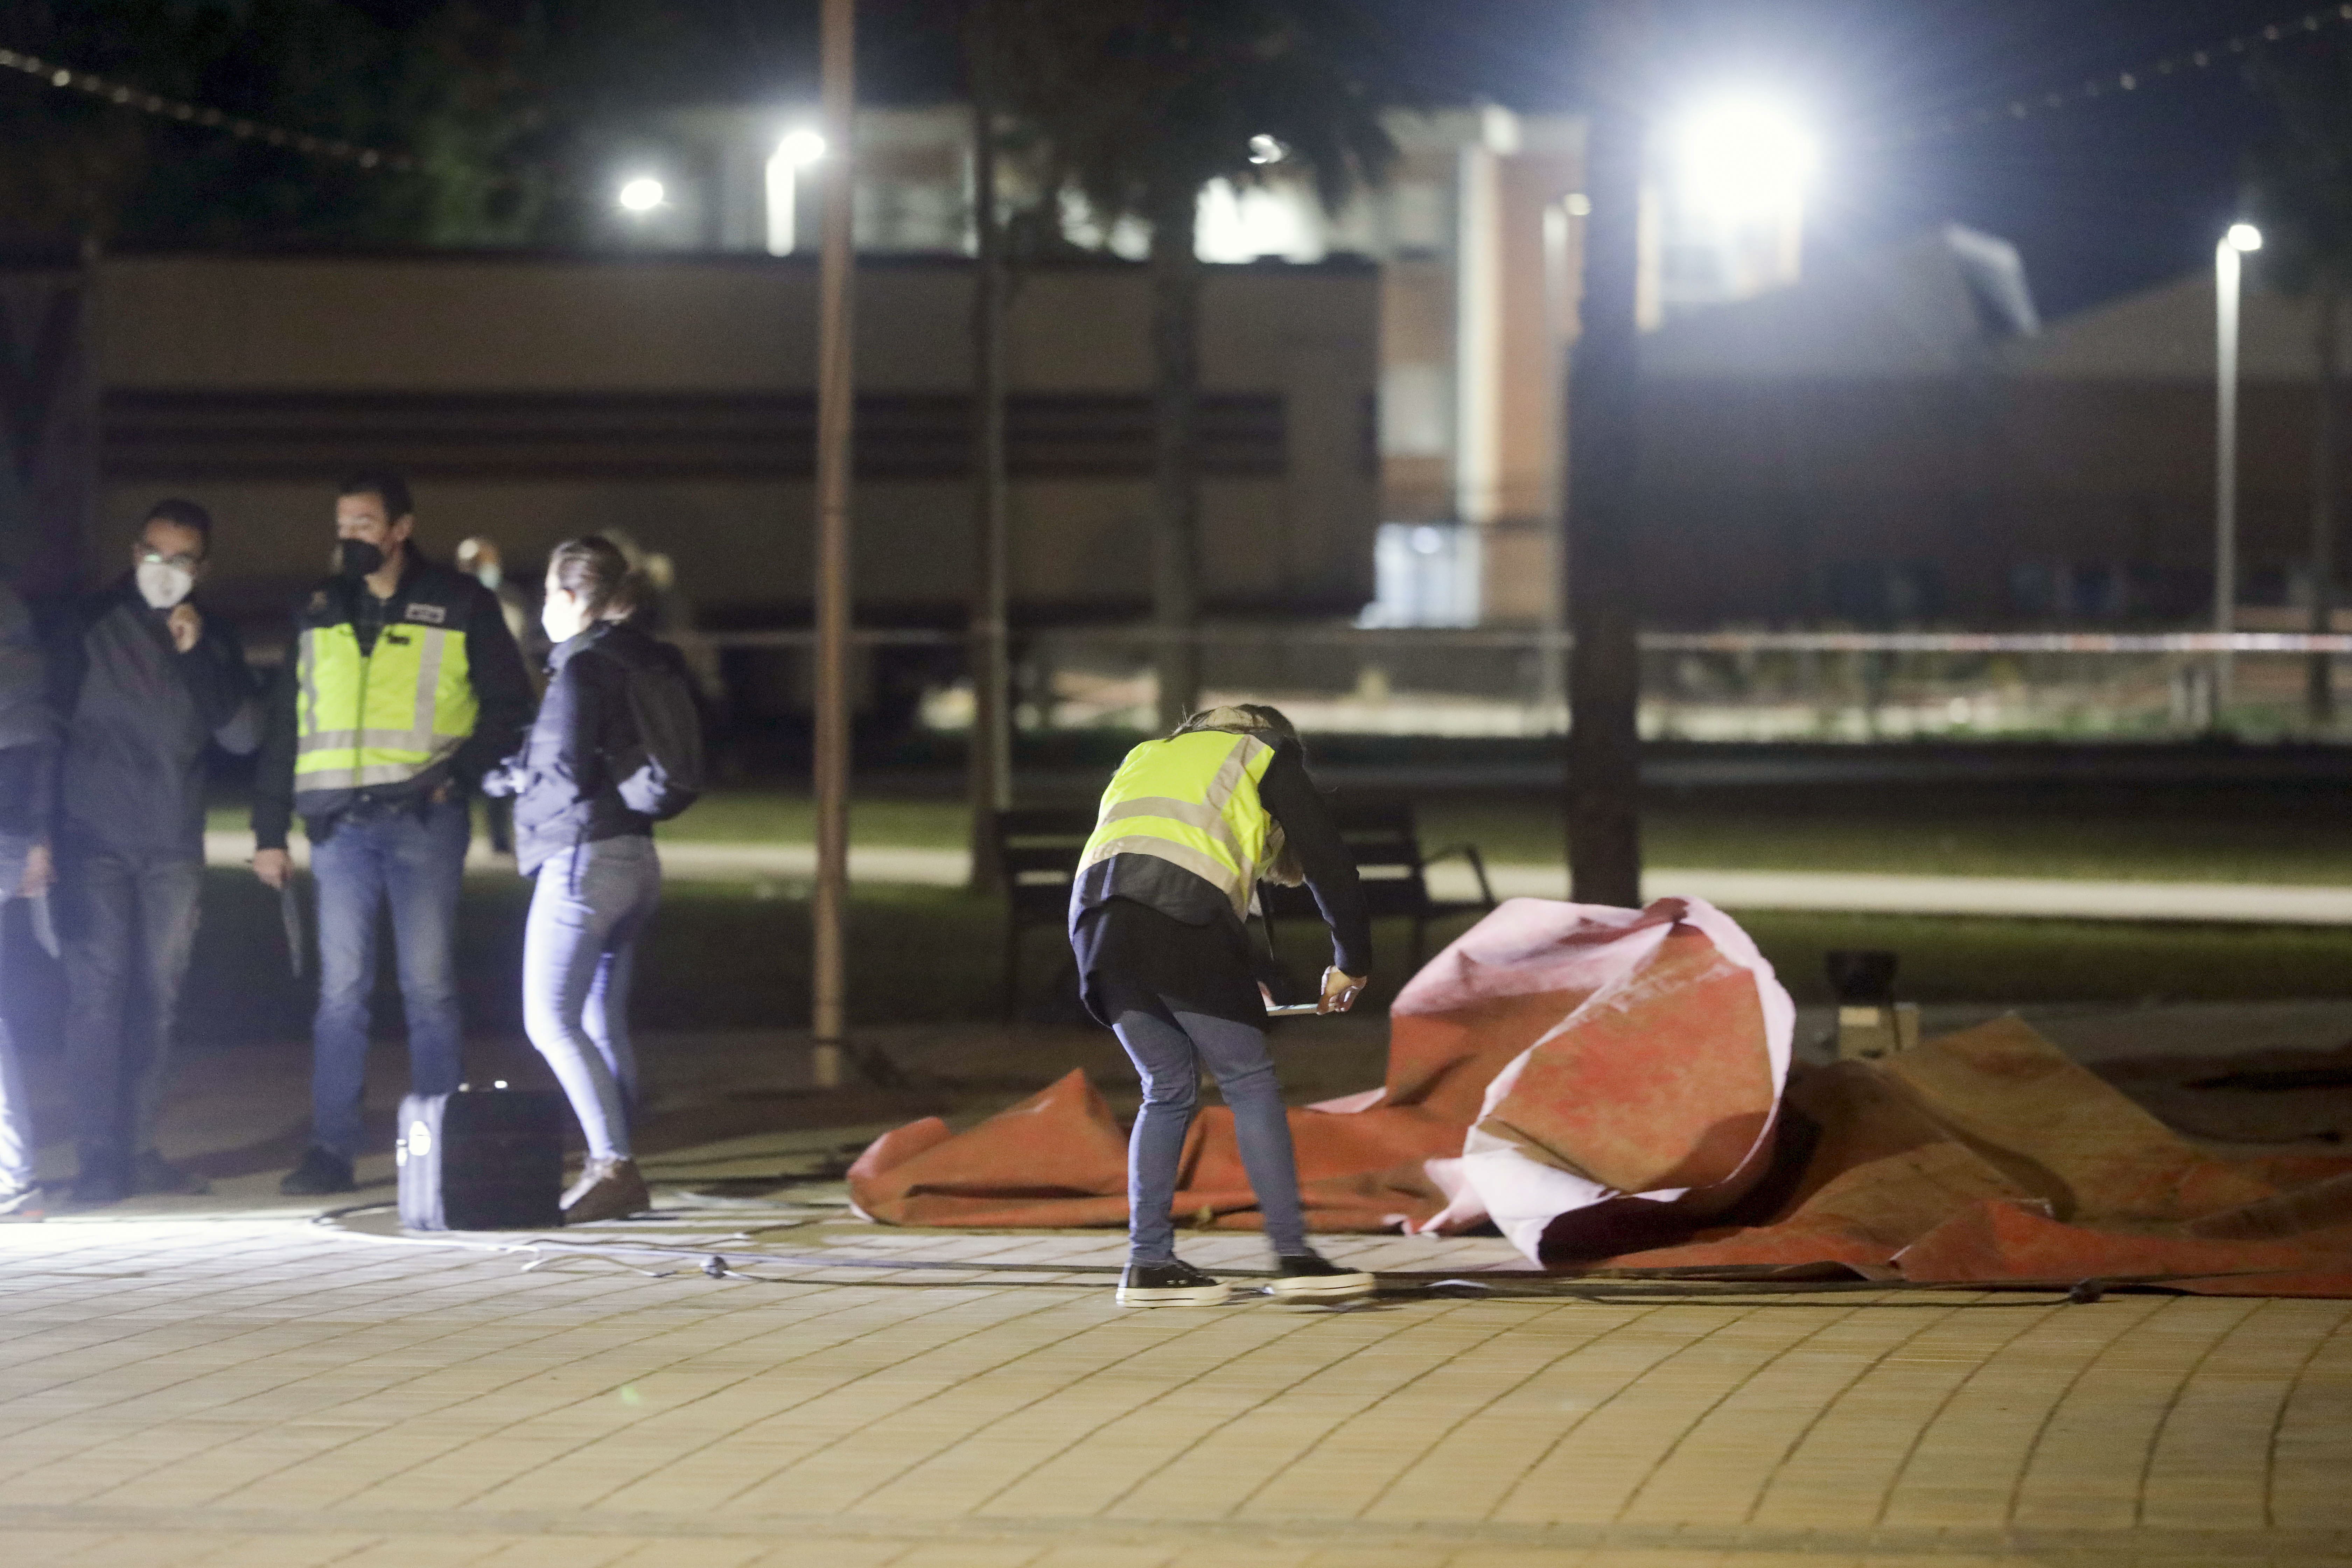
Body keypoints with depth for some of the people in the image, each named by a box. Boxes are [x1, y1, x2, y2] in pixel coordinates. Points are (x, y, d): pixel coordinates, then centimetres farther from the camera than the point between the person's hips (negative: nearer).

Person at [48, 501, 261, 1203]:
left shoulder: (212, 641, 10)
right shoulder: (90, 625, 2)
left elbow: (244, 737, 0)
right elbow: (50, 720, -1)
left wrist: (197, 657, -10)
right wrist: (41, 830, -9)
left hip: (174, 847, 3)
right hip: (96, 841, -3)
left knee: (157, 998, 4)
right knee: (97, 991, -10)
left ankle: (139, 1150, 9)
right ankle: (102, 1156, -12)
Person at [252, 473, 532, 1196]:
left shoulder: (459, 606, 3)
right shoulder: (319, 613, 12)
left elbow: (508, 705, 5)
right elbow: (284, 728, 14)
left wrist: (462, 772, -11)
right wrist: (270, 831, 9)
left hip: (423, 821, -3)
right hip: (341, 824, 3)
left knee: (429, 988, 0)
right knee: (340, 991, 1)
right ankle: (331, 1148, 2)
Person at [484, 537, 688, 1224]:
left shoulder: (582, 669, -14)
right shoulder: (651, 663, 12)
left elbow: (570, 773, -20)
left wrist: (515, 776, 1)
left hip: (584, 856, -9)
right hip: (638, 855, 9)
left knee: (551, 1021, -7)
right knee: (603, 1023, 13)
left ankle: (612, 1165, -16)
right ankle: (617, 1166, 12)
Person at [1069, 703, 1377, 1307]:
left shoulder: (1146, 758, 39)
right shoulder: (1266, 758, 24)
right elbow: (1327, 860, 17)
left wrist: (1230, 981, 39)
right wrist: (1351, 962, 30)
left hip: (1097, 916, 5)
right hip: (1184, 914, -5)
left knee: (1169, 1088, 15)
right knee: (1251, 1083, 2)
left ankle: (1149, 1262, 9)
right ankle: (1293, 1255, -2)